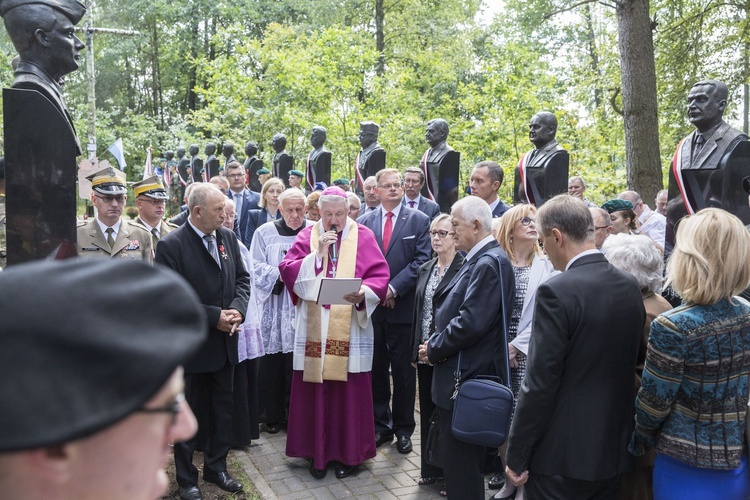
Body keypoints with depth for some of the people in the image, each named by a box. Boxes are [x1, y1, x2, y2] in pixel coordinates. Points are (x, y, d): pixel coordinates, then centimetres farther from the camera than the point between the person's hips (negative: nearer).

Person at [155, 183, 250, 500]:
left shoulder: (227, 237, 3)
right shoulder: (171, 245, -16)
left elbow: (242, 279, 8)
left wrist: (237, 309, -11)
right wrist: (214, 317, -20)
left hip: (225, 342, 6)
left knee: (223, 409, 17)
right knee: (187, 413, 11)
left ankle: (216, 467, 36)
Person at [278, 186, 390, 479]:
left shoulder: (363, 236, 4)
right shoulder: (307, 236, 8)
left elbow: (380, 274, -3)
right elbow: (287, 271, -1)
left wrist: (364, 291, -23)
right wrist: (318, 254, -12)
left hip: (351, 329, -1)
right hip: (314, 329, 1)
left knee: (350, 391, 3)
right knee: (315, 389, 5)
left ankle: (348, 453, 18)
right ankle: (318, 451, 20)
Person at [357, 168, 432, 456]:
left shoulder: (419, 221, 1)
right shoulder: (364, 222, 8)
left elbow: (421, 260, -7)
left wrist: (393, 287, -14)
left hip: (403, 307, -2)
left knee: (403, 372, 6)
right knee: (376, 370, 10)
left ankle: (403, 429, 20)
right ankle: (380, 426, 24)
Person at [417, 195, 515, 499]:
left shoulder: (489, 263, -19)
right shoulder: (480, 259, 13)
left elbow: (471, 323, -26)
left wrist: (434, 348, -12)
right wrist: (436, 344, 4)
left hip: (467, 377, -10)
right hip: (464, 374, 10)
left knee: (460, 460, 1)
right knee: (461, 457, 21)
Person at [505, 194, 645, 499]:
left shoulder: (557, 291, -21)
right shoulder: (630, 286, 1)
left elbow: (539, 384, -20)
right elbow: (629, 366, 9)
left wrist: (516, 457, -12)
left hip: (562, 455, -7)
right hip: (615, 451, 7)